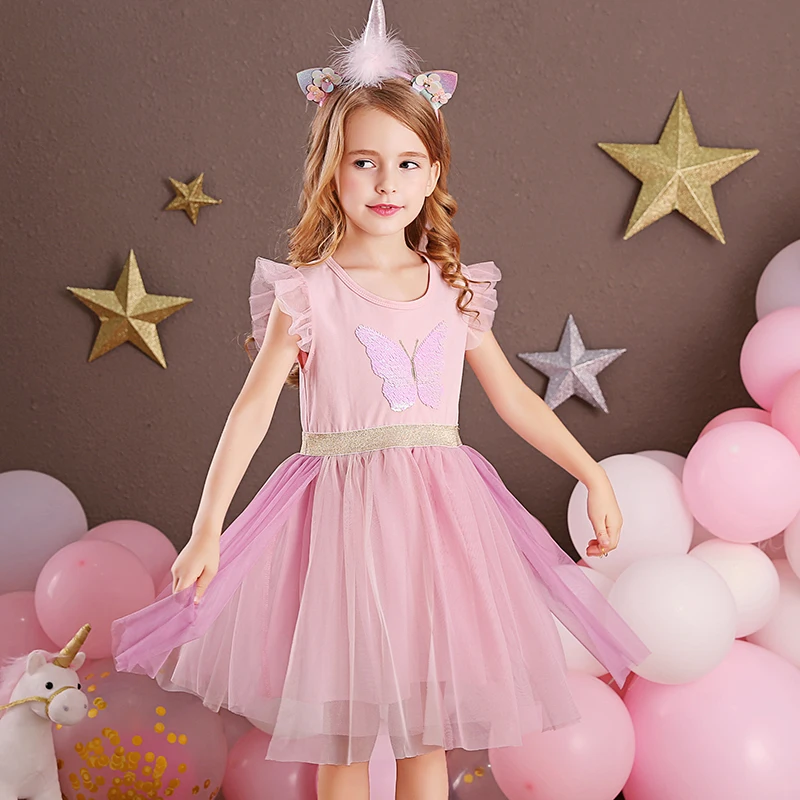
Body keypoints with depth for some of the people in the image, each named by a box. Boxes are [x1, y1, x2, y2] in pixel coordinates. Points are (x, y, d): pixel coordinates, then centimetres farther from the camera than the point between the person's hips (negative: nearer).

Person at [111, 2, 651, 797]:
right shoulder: (308, 293, -4)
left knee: (428, 731, 11)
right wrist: (207, 528, -8)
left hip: (437, 513, 3)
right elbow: (252, 409, -5)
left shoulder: (456, 291, 7)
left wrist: (592, 474, 13)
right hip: (345, 516, -3)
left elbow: (514, 398, 14)